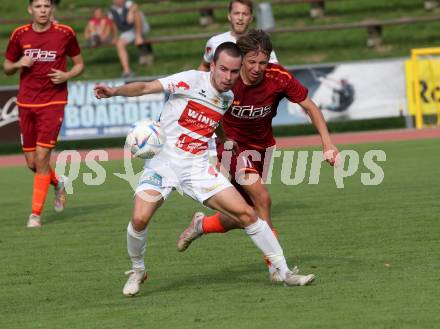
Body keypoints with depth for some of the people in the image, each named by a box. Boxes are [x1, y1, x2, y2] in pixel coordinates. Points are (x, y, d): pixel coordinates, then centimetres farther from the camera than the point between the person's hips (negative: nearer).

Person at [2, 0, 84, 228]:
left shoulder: (65, 33, -2)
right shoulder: (19, 35, 4)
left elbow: (79, 64, 10)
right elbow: (7, 68, 14)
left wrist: (66, 76, -10)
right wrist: (18, 64, -8)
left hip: (53, 102, -3)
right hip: (26, 103, 3)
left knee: (42, 156, -12)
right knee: (32, 162, 6)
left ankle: (36, 214, -4)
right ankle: (58, 182, 39)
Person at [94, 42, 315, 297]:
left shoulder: (229, 98, 8)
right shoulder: (192, 80, -11)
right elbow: (145, 88, -17)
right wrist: (115, 91, -31)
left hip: (198, 168, 4)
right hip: (163, 161, -4)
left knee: (246, 213, -6)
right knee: (140, 219, -22)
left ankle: (285, 272, 5)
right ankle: (138, 271, 8)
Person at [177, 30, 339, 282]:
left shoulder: (278, 78, -19)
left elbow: (310, 107, -11)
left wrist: (327, 142, -20)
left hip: (260, 147, 4)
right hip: (231, 144, -4)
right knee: (262, 199, -22)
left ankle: (202, 225, 38)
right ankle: (276, 267, -16)